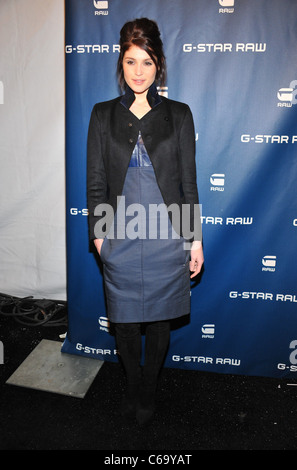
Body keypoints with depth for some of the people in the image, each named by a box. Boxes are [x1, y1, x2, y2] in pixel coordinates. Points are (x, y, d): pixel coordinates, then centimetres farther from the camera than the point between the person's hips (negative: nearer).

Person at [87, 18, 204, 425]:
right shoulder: (103, 114, 5)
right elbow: (96, 181, 5)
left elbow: (188, 181, 2)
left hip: (167, 236, 0)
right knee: (124, 319, 13)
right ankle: (132, 387, 39)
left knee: (158, 319, 12)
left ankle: (148, 392, 36)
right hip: (120, 236, 1)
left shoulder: (178, 114, 3)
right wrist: (98, 232, 1)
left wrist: (196, 237, 0)